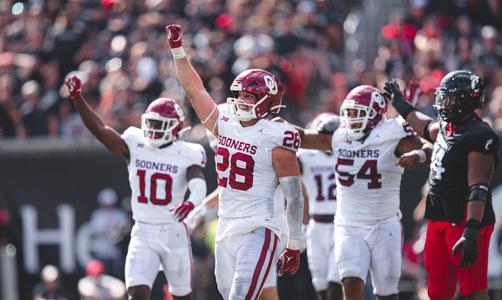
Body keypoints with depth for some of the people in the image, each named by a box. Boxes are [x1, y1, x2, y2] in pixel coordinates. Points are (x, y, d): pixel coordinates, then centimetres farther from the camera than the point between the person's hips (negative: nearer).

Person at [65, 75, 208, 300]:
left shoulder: (187, 155, -8)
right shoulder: (135, 146, 0)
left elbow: (199, 186, -26)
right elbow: (99, 129, -11)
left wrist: (190, 203, -49)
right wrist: (77, 98, -24)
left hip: (174, 233, -1)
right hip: (143, 233, 1)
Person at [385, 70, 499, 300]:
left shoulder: (479, 136, -15)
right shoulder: (445, 128, 13)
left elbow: (478, 188, -22)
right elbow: (426, 127, 40)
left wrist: (471, 231, -30)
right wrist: (400, 104, 54)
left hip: (465, 221, -9)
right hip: (439, 220, 9)